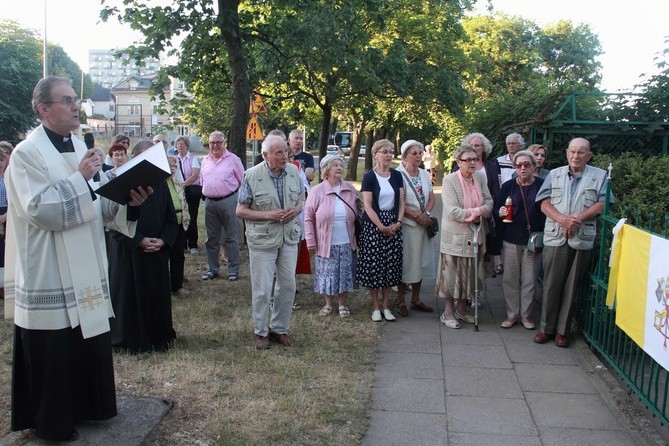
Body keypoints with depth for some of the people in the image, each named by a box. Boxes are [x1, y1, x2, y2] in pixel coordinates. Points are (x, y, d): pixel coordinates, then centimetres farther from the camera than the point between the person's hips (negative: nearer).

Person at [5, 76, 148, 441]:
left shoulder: (82, 149, 9)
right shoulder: (27, 153, -11)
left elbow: (102, 206, 9)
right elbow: (40, 209, -22)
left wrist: (129, 201, -10)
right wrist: (80, 178, -21)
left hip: (86, 273, 7)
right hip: (49, 277, -7)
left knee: (91, 346, 15)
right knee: (52, 353, 5)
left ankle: (87, 405, 34)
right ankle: (51, 422, 23)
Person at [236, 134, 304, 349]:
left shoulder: (293, 171, -1)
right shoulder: (252, 176, -13)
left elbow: (300, 198, 14)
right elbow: (241, 211, -9)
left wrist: (296, 210, -8)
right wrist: (268, 215, -20)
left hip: (289, 237, 4)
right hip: (262, 240, -4)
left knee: (288, 285, 11)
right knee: (262, 289, 3)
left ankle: (279, 328, 29)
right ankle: (261, 332, 22)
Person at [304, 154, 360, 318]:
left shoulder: (350, 189, 3)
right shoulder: (317, 191, -6)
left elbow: (359, 212, 13)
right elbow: (308, 217, -4)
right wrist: (311, 241, -6)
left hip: (347, 243, 2)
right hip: (326, 243, -2)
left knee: (345, 274, 8)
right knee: (328, 275, 6)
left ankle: (342, 304, 25)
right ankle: (328, 303, 26)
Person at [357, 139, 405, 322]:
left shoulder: (397, 176, 7)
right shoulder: (369, 177, -5)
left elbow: (401, 202, 7)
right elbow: (368, 206, -9)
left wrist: (398, 223, -7)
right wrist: (381, 226, -15)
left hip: (393, 225, 4)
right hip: (373, 225, -4)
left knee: (391, 264, 5)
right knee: (374, 264, -1)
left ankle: (385, 305, 16)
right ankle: (375, 305, 12)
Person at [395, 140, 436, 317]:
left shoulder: (425, 174, 10)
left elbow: (431, 198, 8)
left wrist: (426, 214, -11)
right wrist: (417, 217, -16)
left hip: (423, 224, 6)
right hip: (406, 225, -6)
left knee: (420, 261, 11)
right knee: (405, 262, 0)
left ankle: (416, 299, 23)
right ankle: (401, 301, 12)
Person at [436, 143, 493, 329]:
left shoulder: (480, 177, 4)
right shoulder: (449, 180, -13)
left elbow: (489, 202, 2)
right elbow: (452, 211, -21)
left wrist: (474, 212, -17)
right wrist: (476, 211, -16)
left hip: (475, 235, 5)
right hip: (455, 236, -5)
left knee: (469, 273, 14)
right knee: (452, 273, 4)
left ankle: (461, 308, 30)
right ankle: (448, 312, 17)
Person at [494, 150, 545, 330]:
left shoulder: (541, 185, -2)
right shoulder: (508, 186, 2)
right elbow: (496, 209, 5)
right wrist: (500, 212, -19)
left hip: (533, 240, -1)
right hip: (511, 240, 1)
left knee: (529, 280, 6)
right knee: (510, 279, 6)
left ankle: (526, 315, 21)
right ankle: (512, 314, 19)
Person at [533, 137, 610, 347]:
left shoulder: (600, 176, 6)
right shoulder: (555, 175, 11)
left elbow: (602, 204, -3)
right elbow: (544, 204, 3)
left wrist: (577, 218, -15)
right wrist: (563, 219, -14)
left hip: (582, 240, -1)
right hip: (555, 237, 1)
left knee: (571, 286, 5)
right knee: (551, 285, 5)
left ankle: (563, 330, 16)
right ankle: (546, 327, 16)